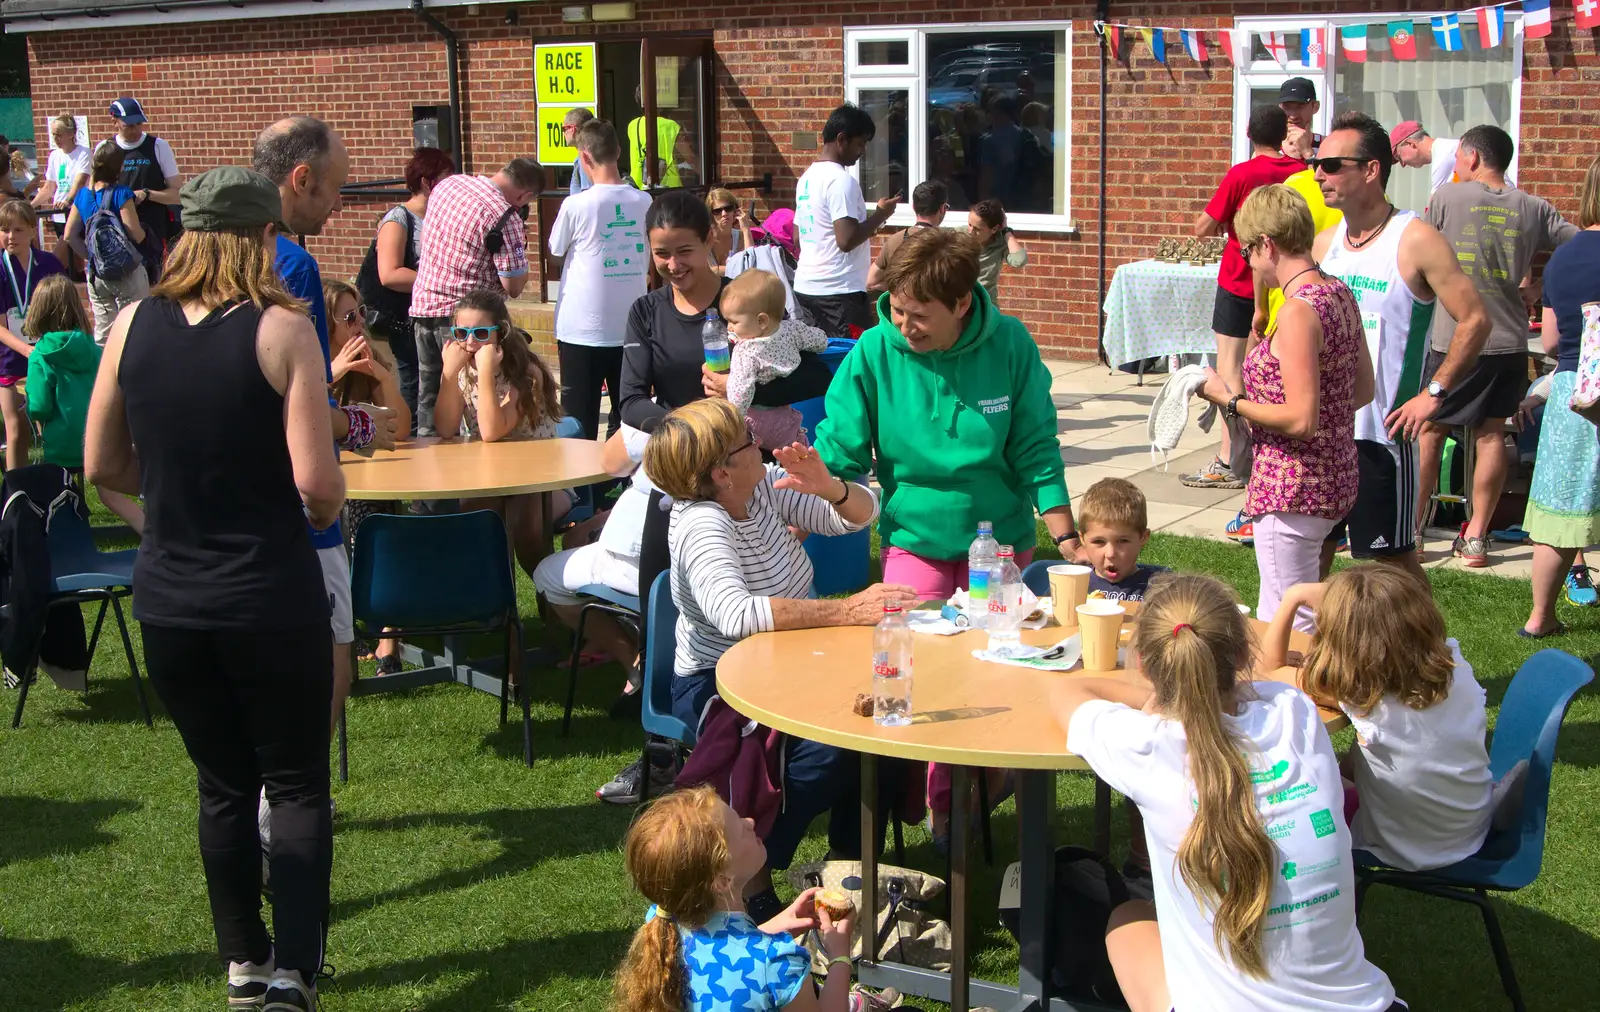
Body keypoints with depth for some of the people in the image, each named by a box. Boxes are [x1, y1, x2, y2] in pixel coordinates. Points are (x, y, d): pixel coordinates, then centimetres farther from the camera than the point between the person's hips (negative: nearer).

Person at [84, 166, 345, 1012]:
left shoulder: (132, 326, -1)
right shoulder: (282, 330, -13)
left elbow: (103, 465, 6)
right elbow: (316, 481, -17)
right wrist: (330, 510, 4)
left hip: (168, 599, 4)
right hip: (270, 596, -4)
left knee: (223, 785, 19)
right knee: (297, 786, 9)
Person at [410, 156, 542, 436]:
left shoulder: (448, 183, 4)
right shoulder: (506, 219, -19)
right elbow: (514, 287, -15)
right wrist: (519, 249, 1)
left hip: (422, 305, 7)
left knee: (428, 395, 15)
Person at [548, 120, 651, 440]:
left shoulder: (576, 205, -13)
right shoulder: (643, 203, -2)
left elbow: (556, 249, 4)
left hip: (582, 331, -4)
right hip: (630, 329, 4)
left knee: (580, 426, 3)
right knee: (628, 419, 13)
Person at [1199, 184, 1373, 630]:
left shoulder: (1298, 311, -21)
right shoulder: (1340, 295, 7)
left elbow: (1301, 420, -24)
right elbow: (1363, 390, 16)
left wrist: (1230, 400, -12)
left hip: (1292, 489, -10)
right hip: (1335, 478, 10)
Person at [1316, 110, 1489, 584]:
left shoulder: (1415, 240, -10)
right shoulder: (1324, 243, 8)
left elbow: (1474, 321, -12)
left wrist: (1432, 393, -16)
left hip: (1381, 433, -6)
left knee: (1394, 558, 2)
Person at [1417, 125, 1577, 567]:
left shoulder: (1446, 197, -6)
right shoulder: (1533, 209, 2)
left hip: (1456, 340, -3)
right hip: (1510, 341, 3)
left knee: (1430, 430, 8)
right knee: (1491, 434, 10)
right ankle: (1475, 537, 14)